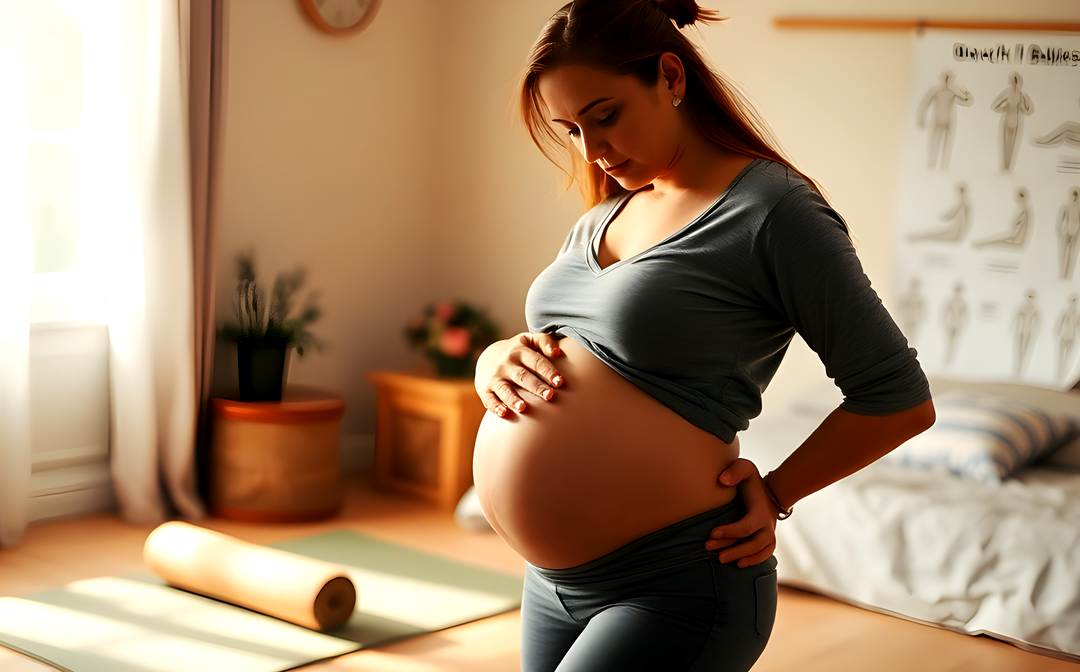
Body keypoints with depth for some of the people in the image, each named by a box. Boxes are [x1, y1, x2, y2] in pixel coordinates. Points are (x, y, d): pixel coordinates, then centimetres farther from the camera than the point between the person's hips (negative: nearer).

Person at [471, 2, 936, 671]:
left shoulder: (770, 209, -12)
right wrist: (494, 359, -3)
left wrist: (775, 493, -5)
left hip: (675, 589, -8)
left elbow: (900, 399, -10)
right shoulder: (602, 217, 12)